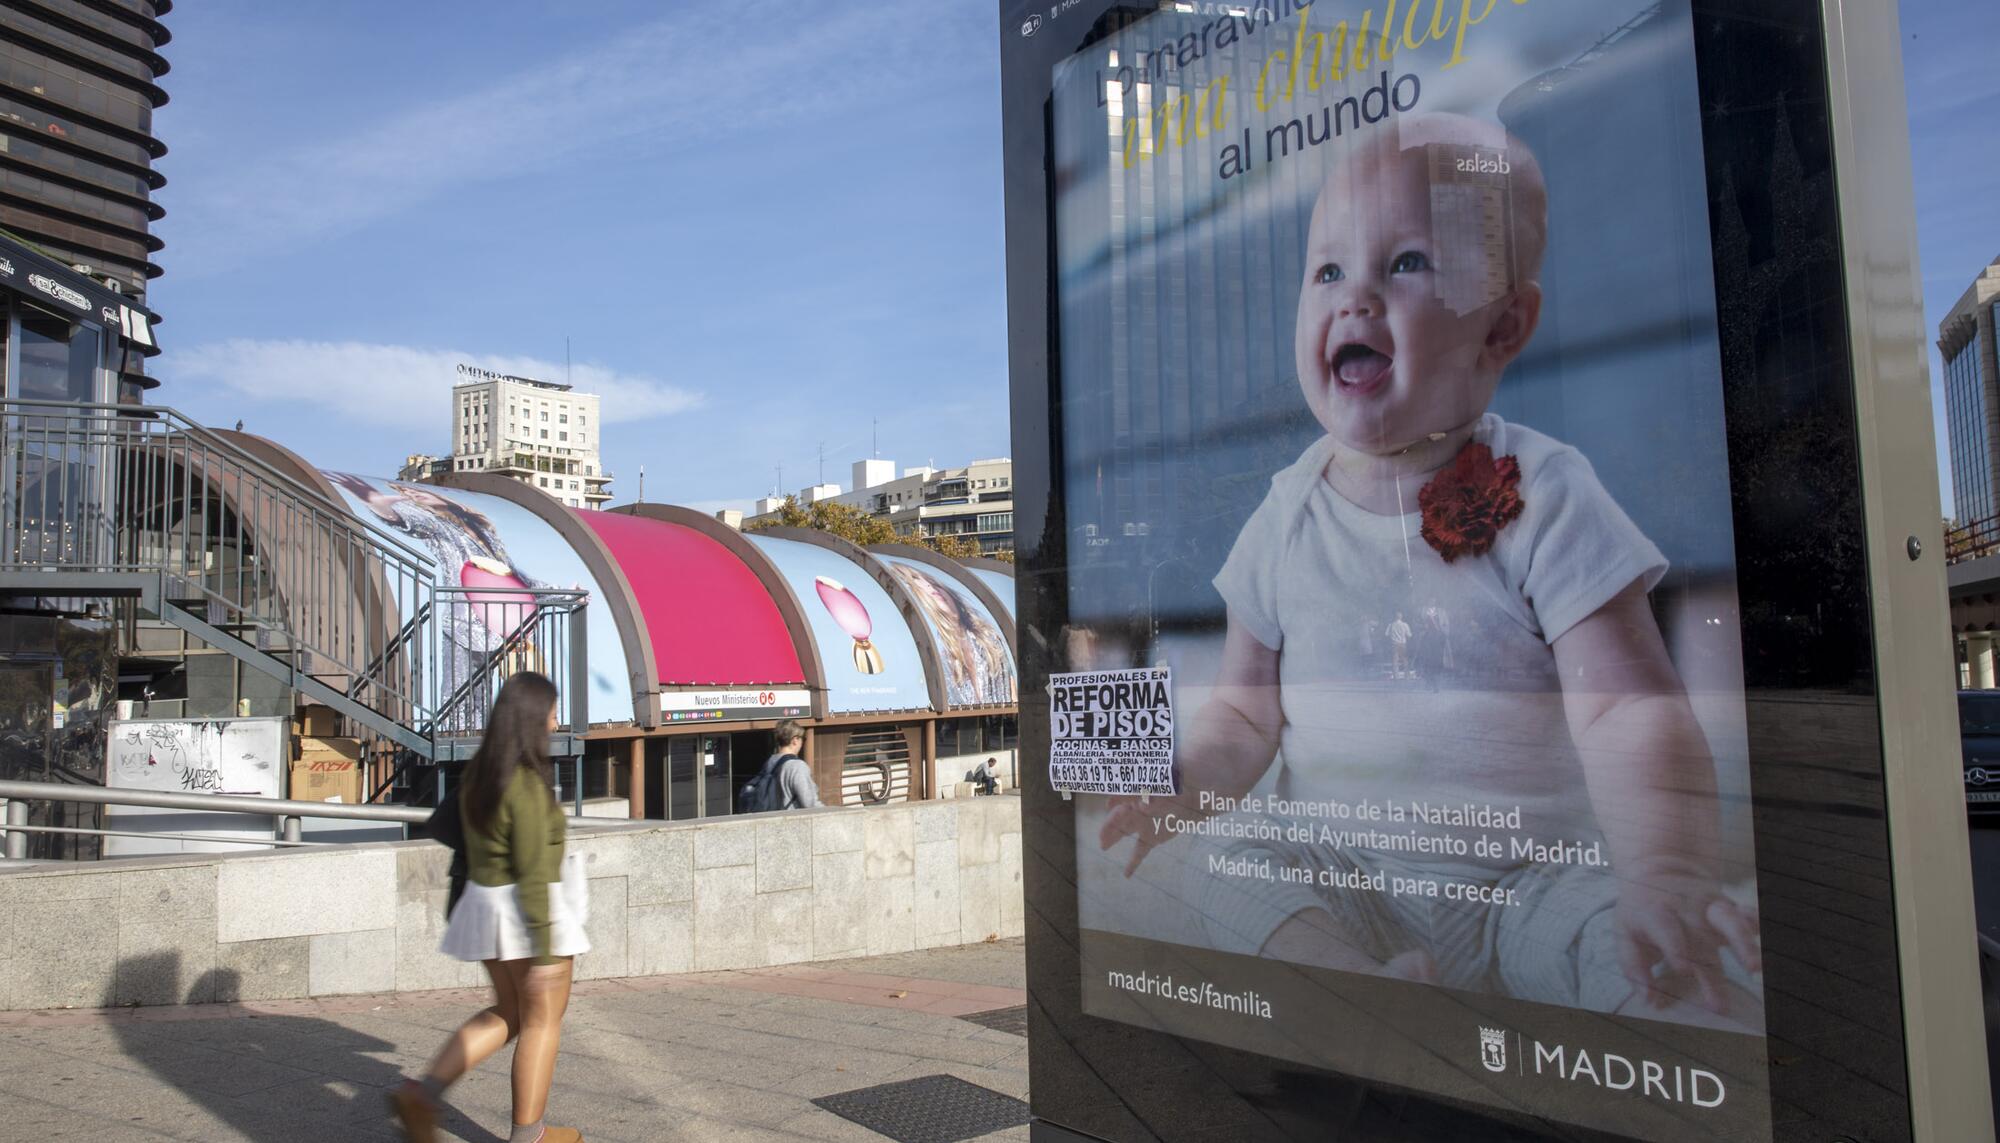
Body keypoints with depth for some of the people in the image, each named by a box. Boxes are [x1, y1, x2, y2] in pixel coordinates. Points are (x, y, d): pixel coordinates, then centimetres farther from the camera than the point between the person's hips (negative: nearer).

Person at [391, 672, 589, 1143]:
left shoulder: (479, 773, 4)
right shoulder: (527, 785, -22)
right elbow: (533, 876, -22)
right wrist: (545, 953, -18)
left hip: (485, 904, 8)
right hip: (529, 913, -8)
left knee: (507, 1014, 21)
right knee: (543, 1020, 8)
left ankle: (422, 1092, 10)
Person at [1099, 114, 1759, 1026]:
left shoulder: (1544, 498, -9)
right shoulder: (1287, 518, 0)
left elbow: (1632, 715, -16)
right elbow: (1246, 715, 7)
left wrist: (1668, 872, -34)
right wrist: (1186, 786, -14)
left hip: (1532, 878, -3)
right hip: (1335, 877, 4)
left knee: (1662, 959, -27)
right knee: (1217, 868, -21)